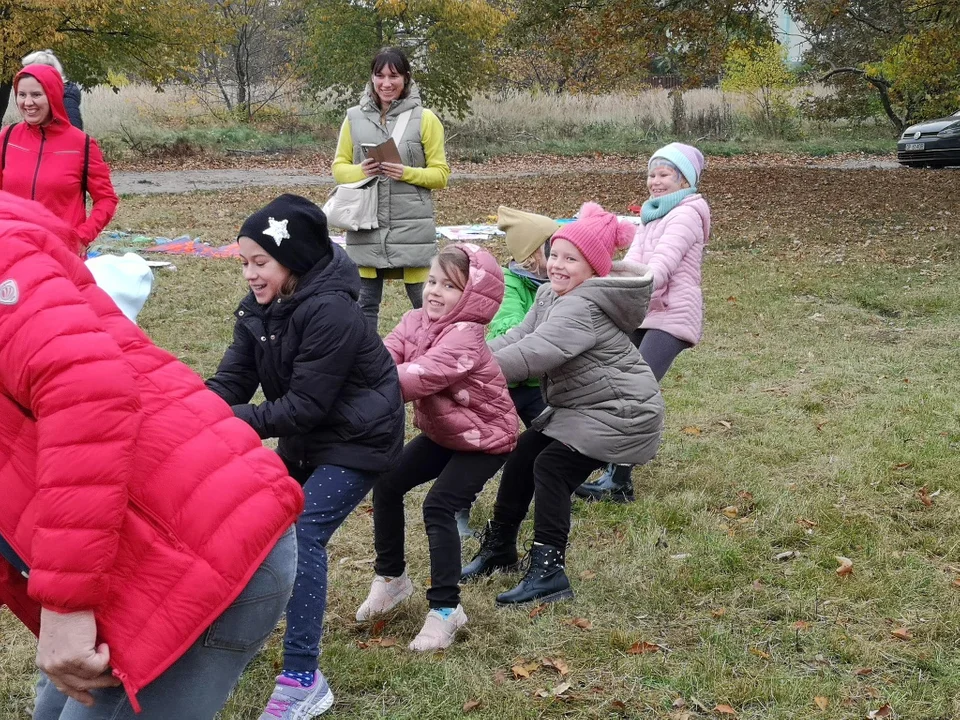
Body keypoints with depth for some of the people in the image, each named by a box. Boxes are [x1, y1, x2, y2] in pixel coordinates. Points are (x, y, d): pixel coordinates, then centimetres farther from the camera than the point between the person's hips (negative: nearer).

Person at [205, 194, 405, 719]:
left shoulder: (330, 312, -28)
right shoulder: (259, 309, -1)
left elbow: (304, 406, -28)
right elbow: (231, 378, -6)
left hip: (357, 438, -9)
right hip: (305, 437, 9)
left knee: (302, 534, -19)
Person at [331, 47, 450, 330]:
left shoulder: (424, 118, 0)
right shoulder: (354, 118, 7)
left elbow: (440, 174, 1)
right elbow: (339, 167, 11)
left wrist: (407, 173, -17)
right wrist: (360, 171, -11)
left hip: (412, 227, -2)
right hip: (366, 227, 2)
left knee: (425, 302, 1)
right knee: (366, 303, 10)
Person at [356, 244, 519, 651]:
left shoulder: (464, 338, -32)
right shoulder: (417, 320, -8)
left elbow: (420, 377, -46)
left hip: (485, 439, -8)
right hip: (442, 433, 8)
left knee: (439, 506, -20)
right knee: (387, 483, 2)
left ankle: (445, 609, -8)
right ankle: (390, 578, 21)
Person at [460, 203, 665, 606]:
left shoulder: (584, 308, -27)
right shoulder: (552, 295, 6)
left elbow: (535, 352, -36)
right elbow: (518, 337, -1)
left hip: (618, 413, -10)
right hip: (576, 407, 10)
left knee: (552, 467, -18)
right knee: (522, 455, 9)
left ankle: (548, 573, -13)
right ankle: (499, 548, 26)